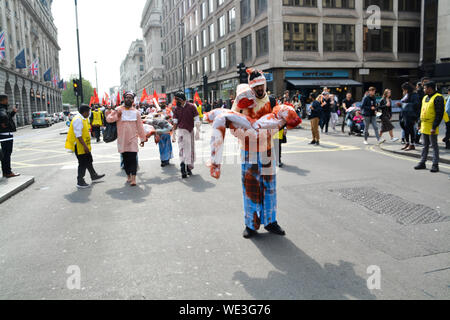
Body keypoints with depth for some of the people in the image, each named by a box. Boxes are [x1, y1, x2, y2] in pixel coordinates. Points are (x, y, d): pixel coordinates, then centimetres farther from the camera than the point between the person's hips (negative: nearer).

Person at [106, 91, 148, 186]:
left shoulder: (136, 112, 8)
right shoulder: (118, 110, 4)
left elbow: (140, 126, 12)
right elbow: (109, 119, -3)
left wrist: (143, 138, 12)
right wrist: (116, 115, -22)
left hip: (133, 138, -1)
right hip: (122, 139, 1)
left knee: (133, 158, -9)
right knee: (125, 159, 7)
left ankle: (133, 178, -10)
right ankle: (128, 176, 21)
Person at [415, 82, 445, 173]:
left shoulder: (438, 98, -13)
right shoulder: (425, 98, 14)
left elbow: (439, 114, -18)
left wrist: (434, 127, -22)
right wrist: (420, 124, 17)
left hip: (432, 127, -8)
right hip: (424, 126, 8)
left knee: (434, 145, -1)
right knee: (425, 145, 14)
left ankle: (435, 165, 5)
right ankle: (423, 163, 22)